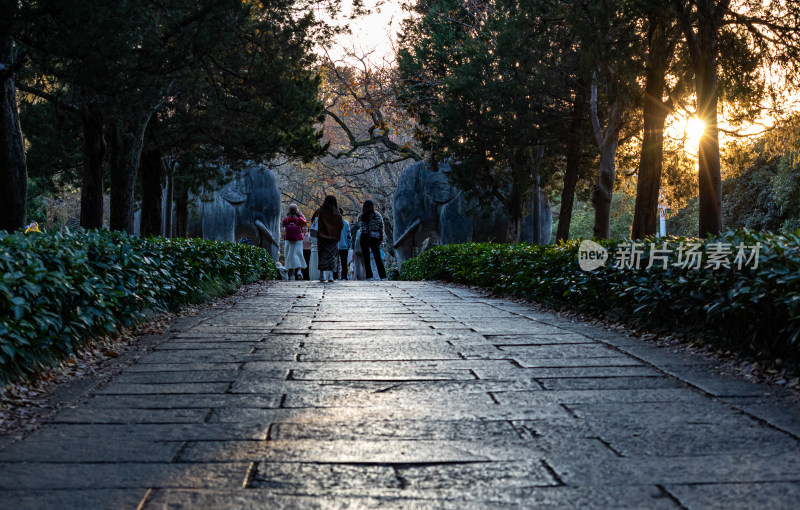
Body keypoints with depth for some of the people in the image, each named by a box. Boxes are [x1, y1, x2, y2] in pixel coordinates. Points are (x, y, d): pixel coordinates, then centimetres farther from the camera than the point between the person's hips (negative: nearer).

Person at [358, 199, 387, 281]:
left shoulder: (361, 217, -4)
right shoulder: (377, 215, -1)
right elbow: (381, 227, 0)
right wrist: (381, 238, 7)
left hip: (364, 237, -1)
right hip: (374, 238, 1)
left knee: (366, 258, 5)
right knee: (378, 257, 8)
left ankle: (369, 276, 0)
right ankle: (383, 276, 4)